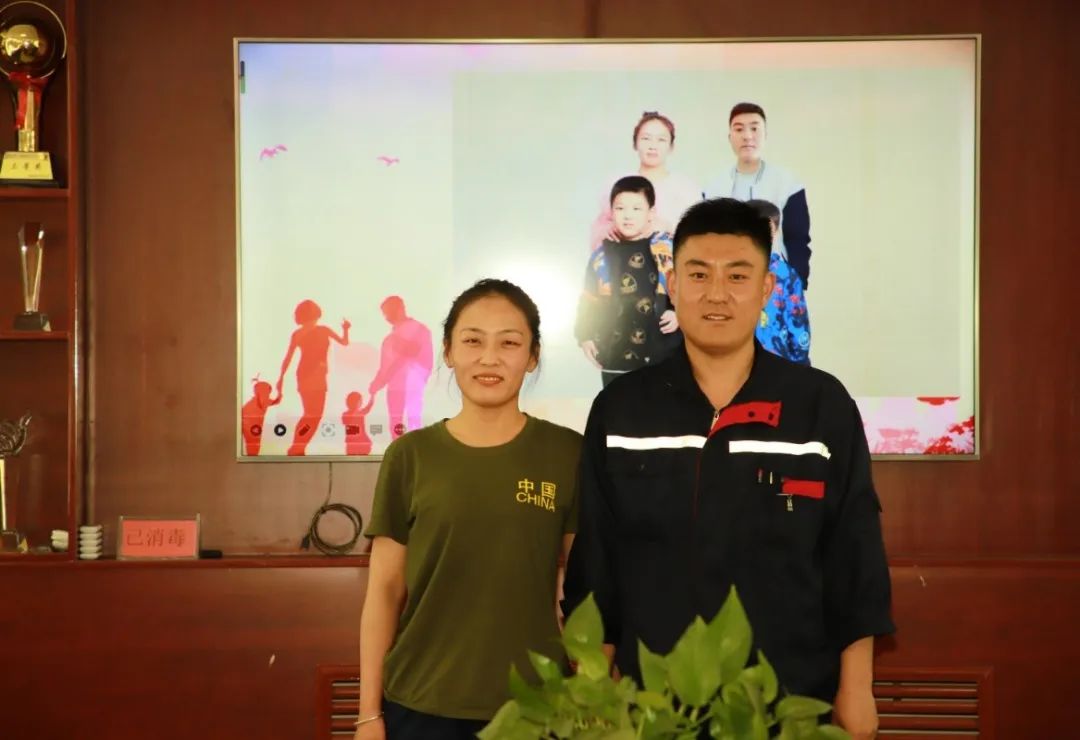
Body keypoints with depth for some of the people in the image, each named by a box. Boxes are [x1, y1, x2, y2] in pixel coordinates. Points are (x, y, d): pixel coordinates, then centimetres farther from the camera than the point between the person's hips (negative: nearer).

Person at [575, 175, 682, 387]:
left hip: (661, 354, -2)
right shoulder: (602, 254, 3)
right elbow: (589, 300, 10)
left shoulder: (668, 249, -5)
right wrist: (585, 336, 6)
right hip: (615, 356, 3)